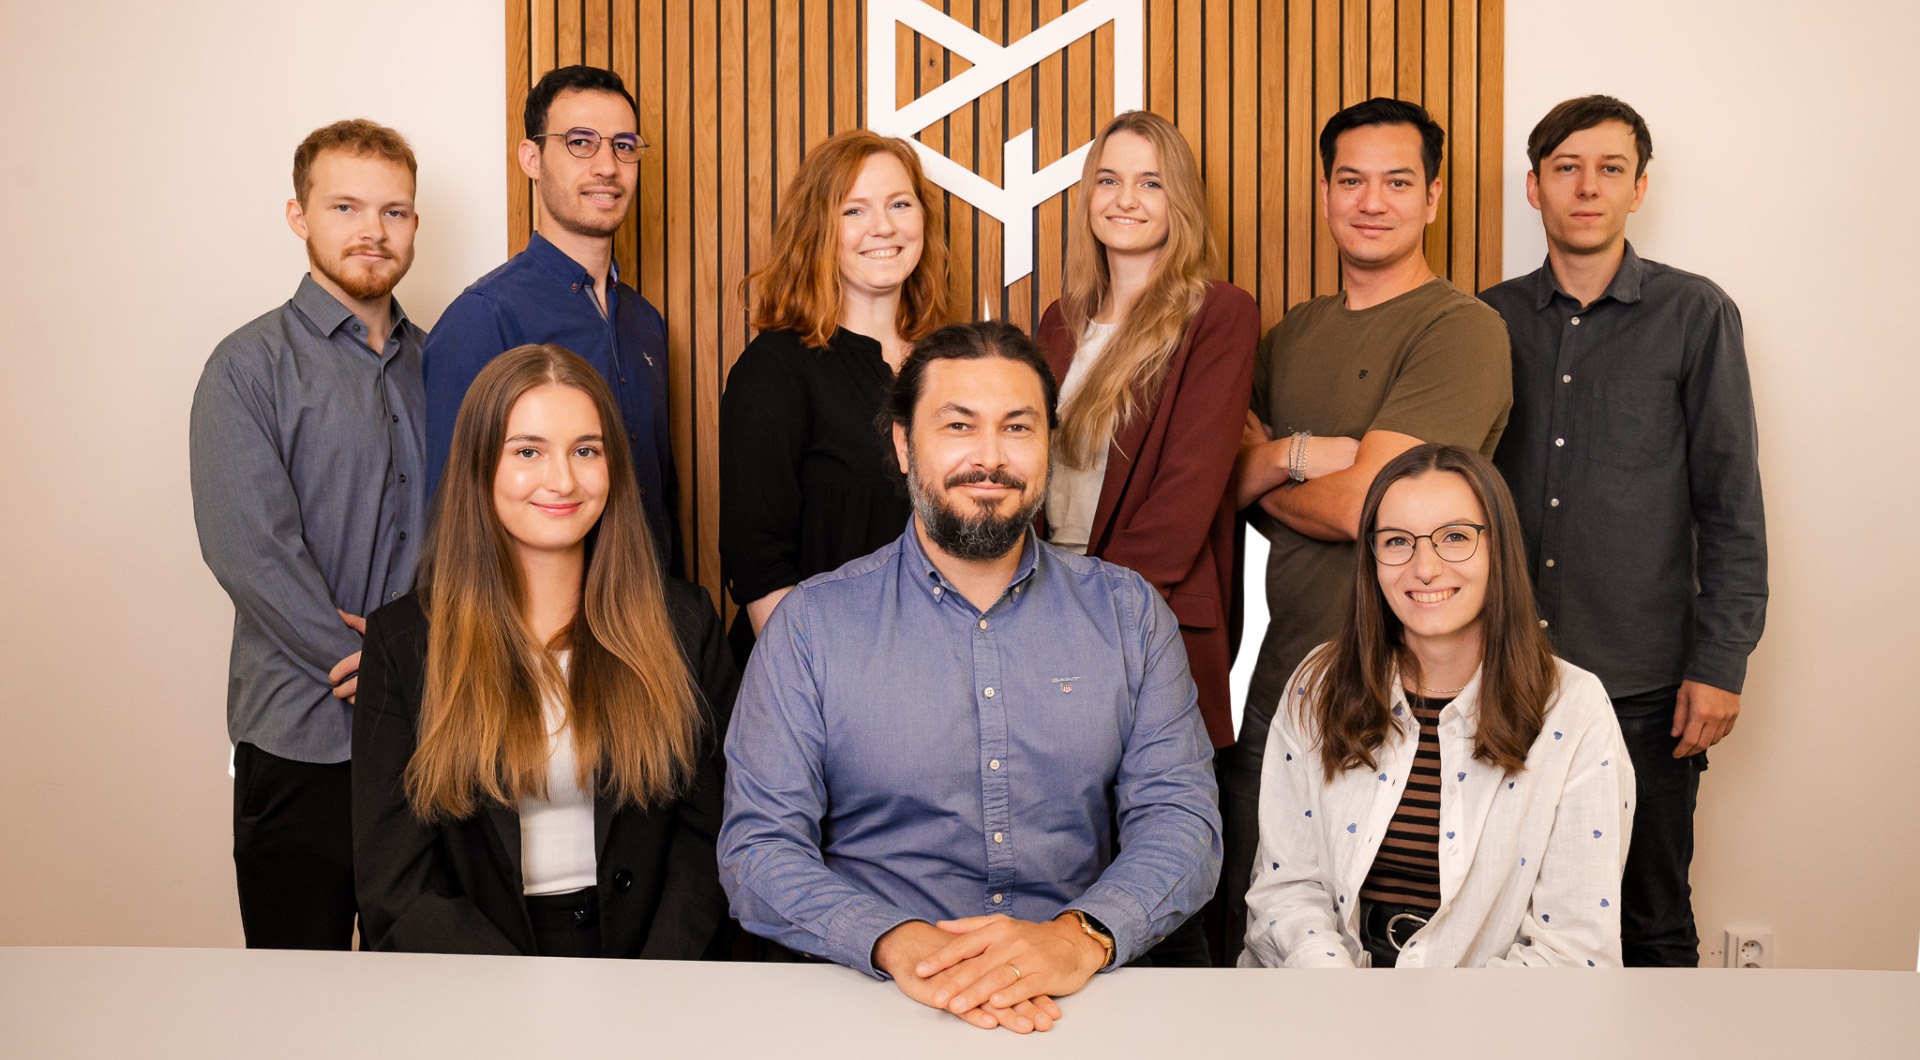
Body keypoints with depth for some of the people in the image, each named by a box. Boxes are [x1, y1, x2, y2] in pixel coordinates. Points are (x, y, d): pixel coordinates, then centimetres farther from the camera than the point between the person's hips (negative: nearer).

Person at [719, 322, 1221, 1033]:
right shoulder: (809, 624, 2)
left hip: (1084, 994, 1)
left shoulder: (1128, 613, 8)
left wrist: (1080, 936, -19)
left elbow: (1179, 818, 1)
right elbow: (758, 848, -3)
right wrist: (897, 943, -21)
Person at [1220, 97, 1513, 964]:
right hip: (1282, 676, 7)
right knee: (1246, 923, 14)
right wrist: (1291, 454, -11)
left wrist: (1262, 482, 0)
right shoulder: (1291, 335, 13)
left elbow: (1364, 503, -18)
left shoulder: (1461, 330, -11)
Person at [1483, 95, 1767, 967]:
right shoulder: (1491, 320, 7)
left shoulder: (1694, 315, 0)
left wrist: (1719, 663, -6)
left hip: (1643, 682, -2)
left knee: (1652, 919, 9)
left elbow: (1731, 504, 0)